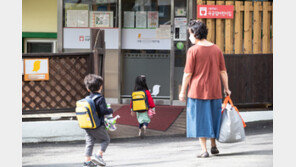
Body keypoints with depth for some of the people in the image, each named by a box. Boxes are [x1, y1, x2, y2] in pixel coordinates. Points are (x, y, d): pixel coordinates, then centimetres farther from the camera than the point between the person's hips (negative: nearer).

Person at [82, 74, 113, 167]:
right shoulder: (100, 98, -14)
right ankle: (99, 155, -5)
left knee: (89, 142, 8)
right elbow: (104, 111, -19)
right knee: (106, 139, 10)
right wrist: (111, 110, 0)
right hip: (98, 126, -6)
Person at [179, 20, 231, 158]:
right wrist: (226, 88, 14)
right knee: (213, 117, 18)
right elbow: (223, 71, 6)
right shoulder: (216, 49, 4)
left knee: (199, 119, 2)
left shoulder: (193, 50, -9)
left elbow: (188, 73, -10)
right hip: (214, 90, 4)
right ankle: (213, 146, 27)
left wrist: (182, 91, -2)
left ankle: (204, 150, -2)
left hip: (197, 90, -4)